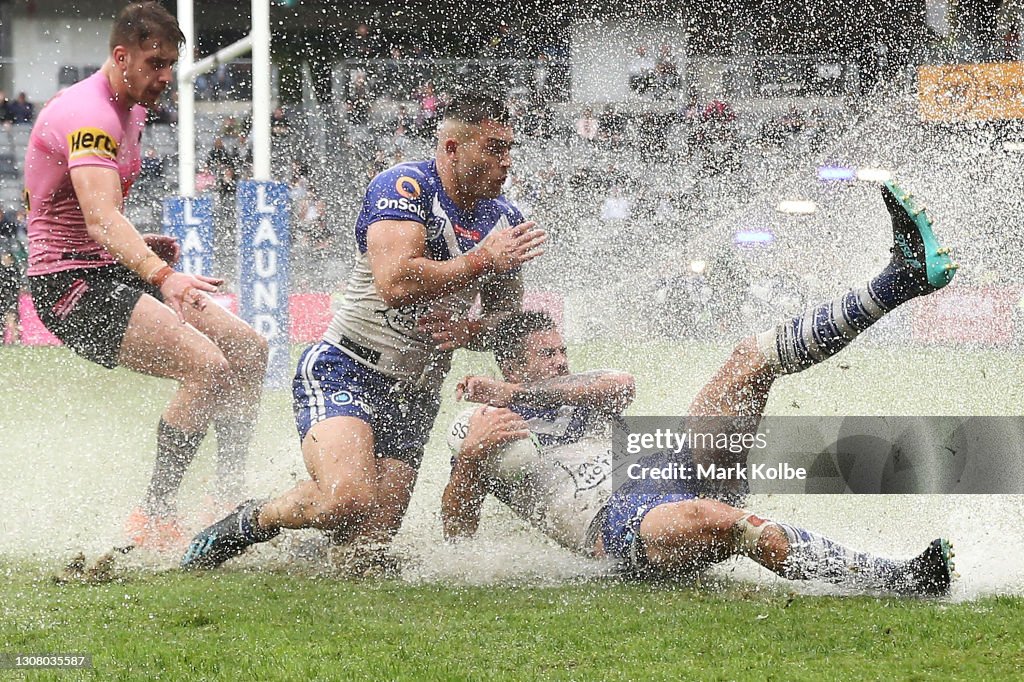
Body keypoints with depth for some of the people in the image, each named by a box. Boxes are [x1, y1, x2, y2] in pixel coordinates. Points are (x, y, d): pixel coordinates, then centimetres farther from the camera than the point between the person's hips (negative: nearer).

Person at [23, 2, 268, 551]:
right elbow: (101, 218, -38)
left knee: (247, 350, 7)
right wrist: (162, 276, -53)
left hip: (109, 273, 10)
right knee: (207, 365, -25)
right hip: (70, 283, -10)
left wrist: (138, 247, 11)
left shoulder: (129, 111, 13)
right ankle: (152, 520, -19)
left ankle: (231, 500, 13)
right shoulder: (90, 117, -21)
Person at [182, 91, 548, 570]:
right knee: (349, 498, -31)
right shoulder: (405, 186, -13)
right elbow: (396, 283, -28)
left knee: (371, 540, -7)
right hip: (345, 372, -7)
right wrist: (484, 262, -21)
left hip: (413, 398, 7)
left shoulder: (504, 220, 10)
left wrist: (470, 331, -4)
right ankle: (248, 523, -3)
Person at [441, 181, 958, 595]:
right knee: (714, 519, -43)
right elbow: (457, 532, 5)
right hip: (612, 521, -7)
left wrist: (517, 391, -1)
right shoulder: (472, 433, 14)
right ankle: (898, 581, -52)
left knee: (751, 357, 0)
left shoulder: (576, 393, 29)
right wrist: (470, 457, -13)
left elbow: (621, 386, 6)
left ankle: (904, 278, -13)